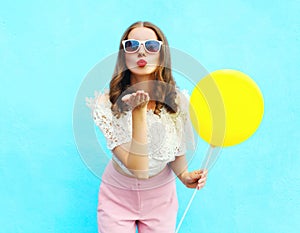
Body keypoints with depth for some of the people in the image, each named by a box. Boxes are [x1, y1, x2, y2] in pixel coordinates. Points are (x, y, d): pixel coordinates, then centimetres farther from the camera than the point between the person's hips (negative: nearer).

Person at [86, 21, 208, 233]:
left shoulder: (178, 101, -16)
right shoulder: (105, 104, -24)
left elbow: (176, 151, 1)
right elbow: (138, 168, -30)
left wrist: (184, 175, -19)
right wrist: (138, 113, -38)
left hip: (161, 197, 2)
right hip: (118, 196, -2)